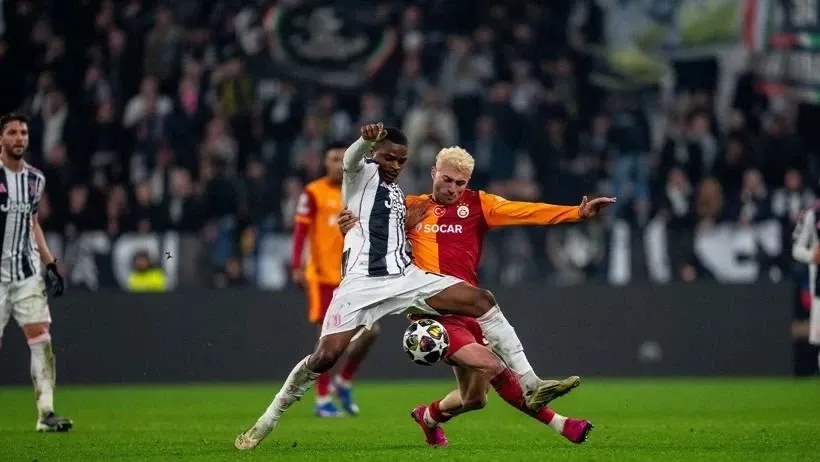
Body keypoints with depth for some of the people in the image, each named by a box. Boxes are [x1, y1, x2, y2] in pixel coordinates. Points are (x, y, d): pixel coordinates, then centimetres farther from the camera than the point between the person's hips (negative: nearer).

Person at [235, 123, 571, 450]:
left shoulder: (398, 194, 25)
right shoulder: (361, 174, 4)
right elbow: (350, 159, -24)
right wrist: (366, 140, -45)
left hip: (406, 278, 6)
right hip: (362, 283, -6)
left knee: (483, 300, -7)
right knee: (325, 355, -17)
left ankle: (530, 386, -8)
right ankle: (266, 423, 0)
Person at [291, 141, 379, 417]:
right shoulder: (314, 193, -4)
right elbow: (301, 231, -9)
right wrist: (297, 267, -18)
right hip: (323, 277, -5)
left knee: (369, 331, -2)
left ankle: (344, 383, 19)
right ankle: (322, 400, 5)